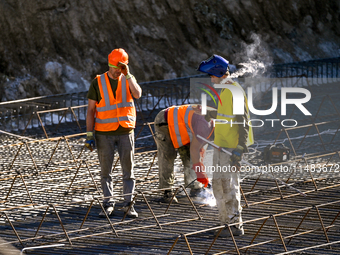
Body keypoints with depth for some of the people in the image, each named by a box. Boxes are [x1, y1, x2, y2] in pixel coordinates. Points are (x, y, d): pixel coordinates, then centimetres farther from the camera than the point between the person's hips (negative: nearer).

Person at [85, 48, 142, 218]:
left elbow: (137, 94, -17)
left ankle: (128, 204, 8)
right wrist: (89, 134, -6)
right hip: (104, 133, -1)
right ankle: (108, 204, 11)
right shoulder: (98, 83, -1)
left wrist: (127, 74, -20)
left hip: (125, 132, 1)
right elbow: (91, 110, 0)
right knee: (105, 170, 3)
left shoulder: (128, 80, 4)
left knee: (128, 170, 2)